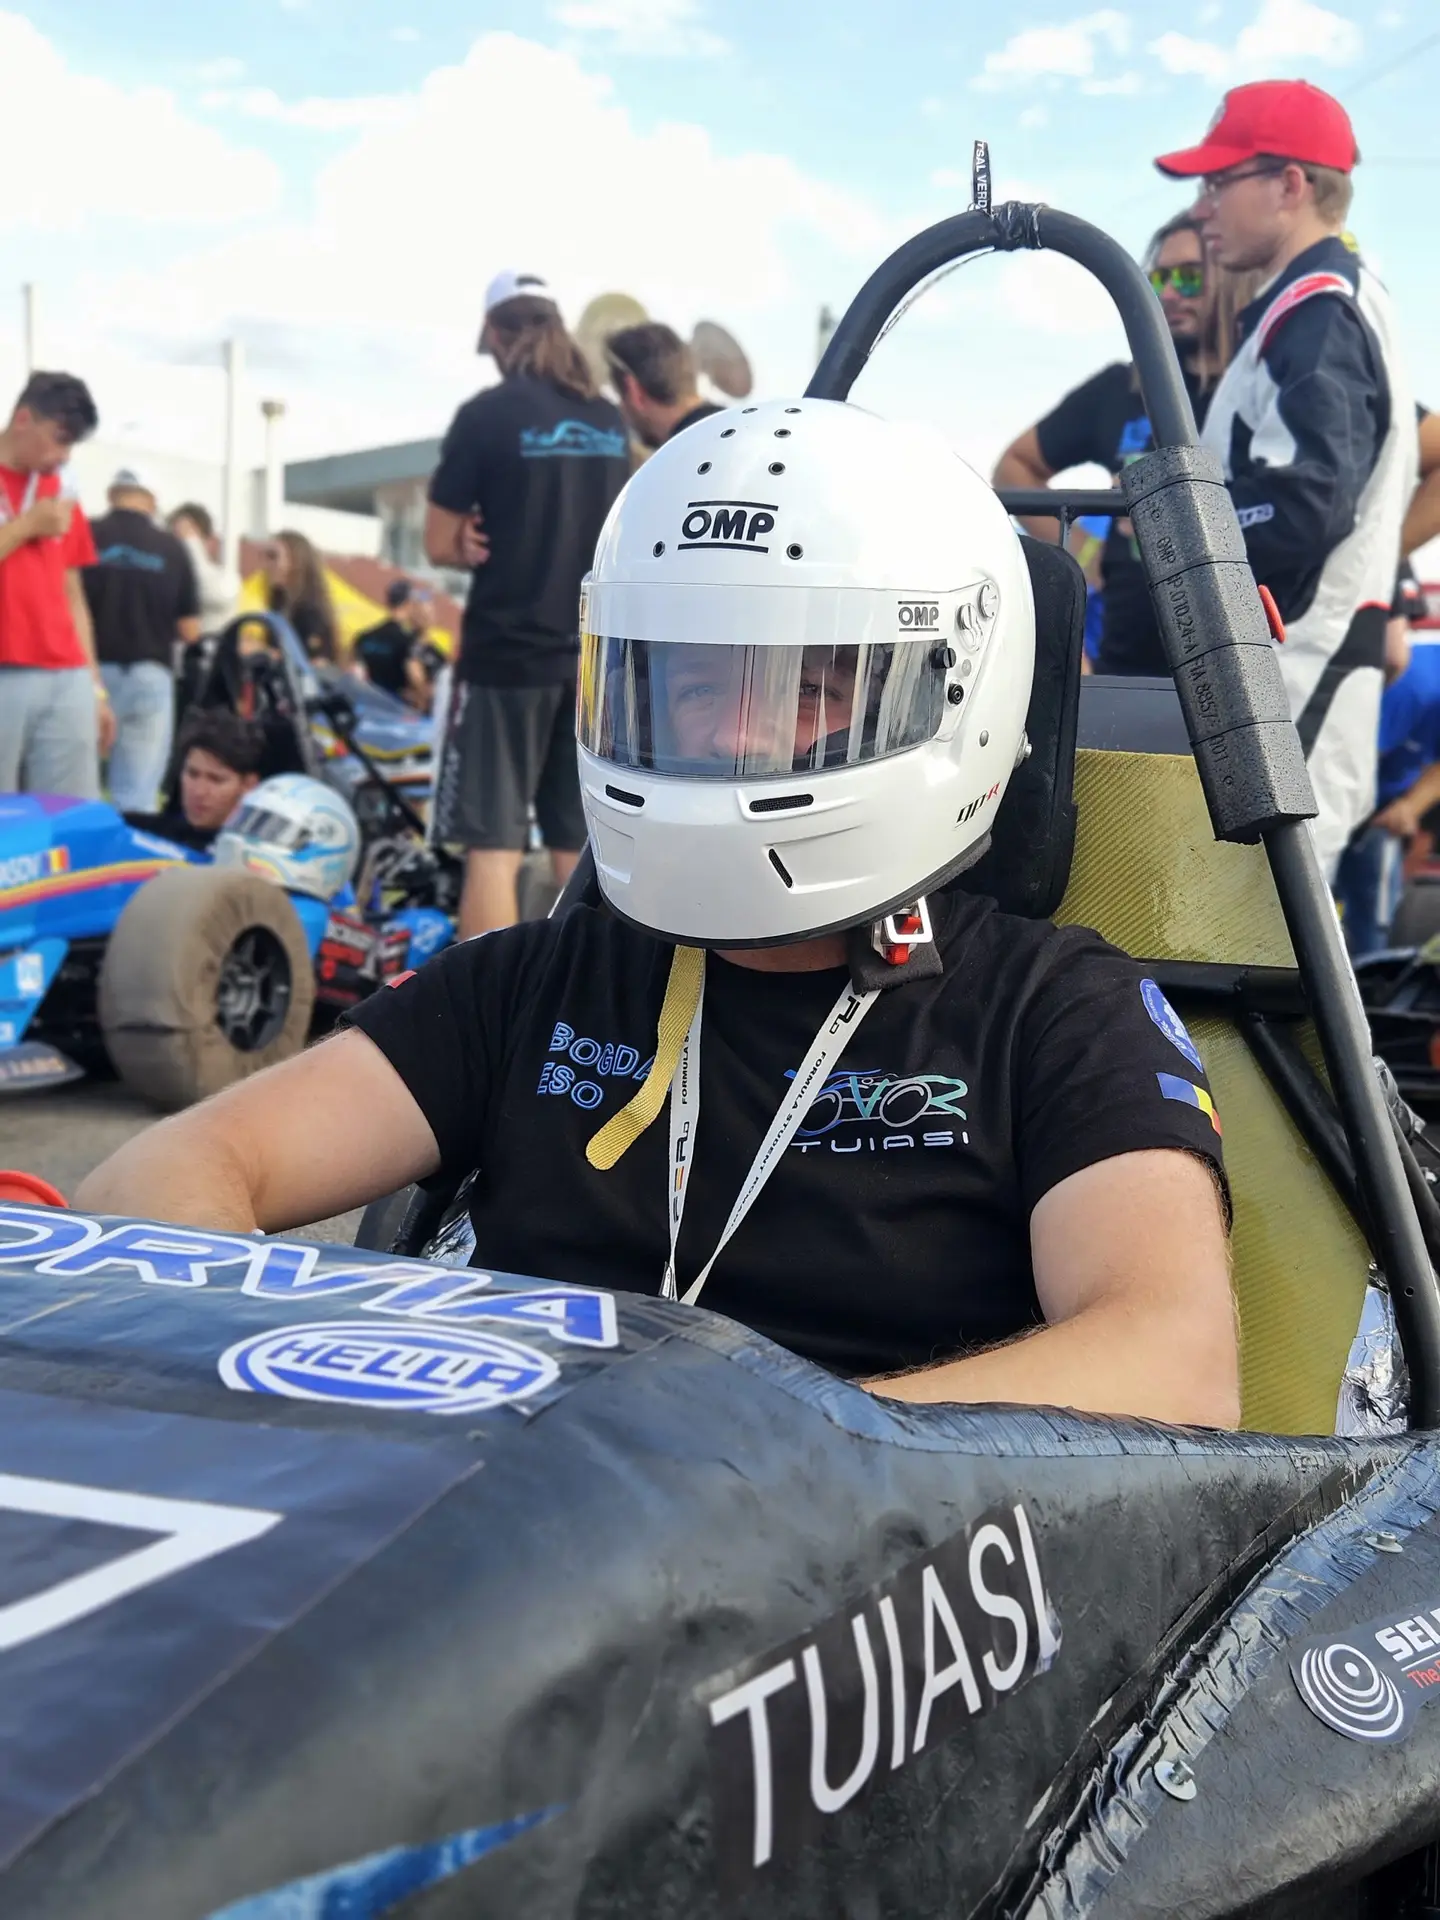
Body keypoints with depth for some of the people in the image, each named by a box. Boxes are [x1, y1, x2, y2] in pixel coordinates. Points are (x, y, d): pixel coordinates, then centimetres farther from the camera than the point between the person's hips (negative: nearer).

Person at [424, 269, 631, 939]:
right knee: (578, 852, 11)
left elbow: (442, 544, -3)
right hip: (594, 656, 5)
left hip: (506, 652, -5)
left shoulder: (487, 414, -7)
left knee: (492, 847, -3)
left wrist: (491, 544, 10)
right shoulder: (611, 423, 8)